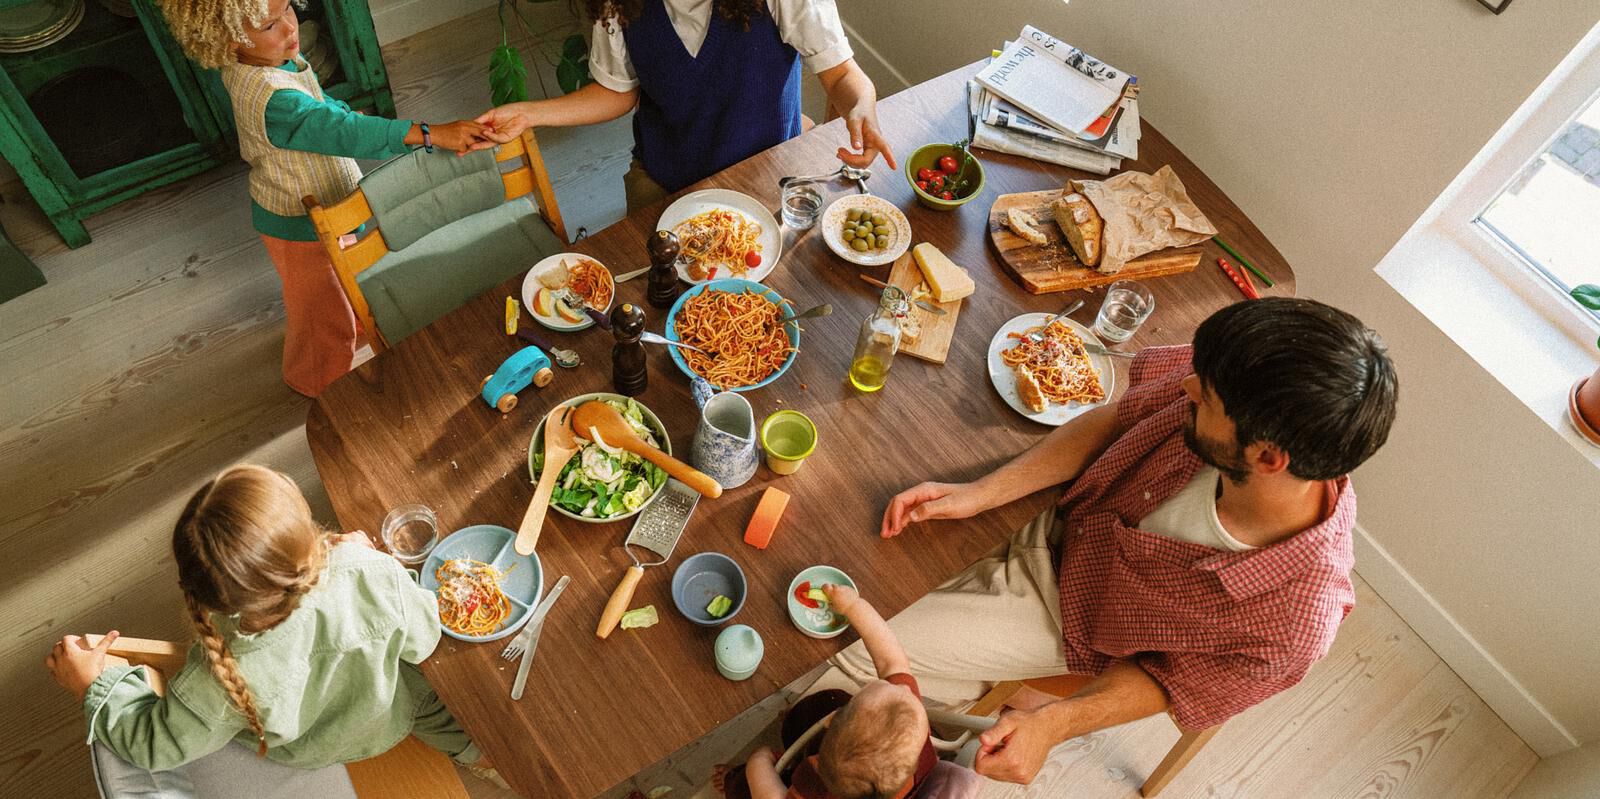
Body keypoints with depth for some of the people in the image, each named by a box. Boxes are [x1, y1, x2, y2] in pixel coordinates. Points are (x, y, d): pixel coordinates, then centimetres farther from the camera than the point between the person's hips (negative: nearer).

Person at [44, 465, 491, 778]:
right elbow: (423, 639, -21)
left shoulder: (224, 681, -43)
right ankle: (467, 743, 49)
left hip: (308, 756, 1)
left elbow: (157, 747, -21)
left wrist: (94, 687, -6)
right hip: (390, 724, -1)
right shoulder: (379, 577, -45)